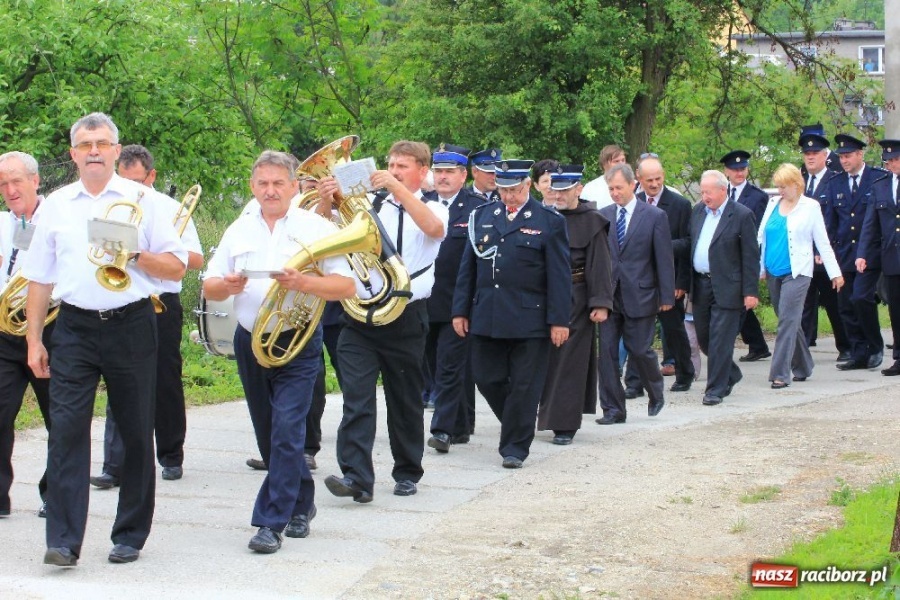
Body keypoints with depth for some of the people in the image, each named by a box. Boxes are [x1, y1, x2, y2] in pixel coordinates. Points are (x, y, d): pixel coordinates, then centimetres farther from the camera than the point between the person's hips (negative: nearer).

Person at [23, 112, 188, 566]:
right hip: (74, 328, 1)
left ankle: (130, 536, 17)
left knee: (135, 433, 5)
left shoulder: (143, 200, 4)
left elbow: (177, 268, 2)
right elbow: (39, 278, 13)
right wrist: (34, 339, 7)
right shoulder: (56, 205, 10)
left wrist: (134, 255, -14)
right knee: (66, 428, -9)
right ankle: (63, 540, -10)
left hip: (131, 326, -1)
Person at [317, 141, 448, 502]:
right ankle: (356, 477, -16)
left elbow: (435, 228, -19)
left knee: (405, 400, 10)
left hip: (406, 317, -1)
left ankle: (407, 473, 25)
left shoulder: (431, 208, 5)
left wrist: (398, 189, -26)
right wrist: (327, 200, -14)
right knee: (356, 397, -11)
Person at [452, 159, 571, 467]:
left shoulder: (549, 222, -2)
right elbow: (468, 267, 13)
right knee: (487, 379, 8)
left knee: (523, 386, 1)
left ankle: (515, 447, 11)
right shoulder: (482, 216, 9)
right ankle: (518, 426, 30)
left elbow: (560, 276, -4)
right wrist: (460, 310, 9)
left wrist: (559, 320, -8)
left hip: (530, 321, -4)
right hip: (486, 319, 4)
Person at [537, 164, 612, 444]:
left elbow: (599, 266, -8)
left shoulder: (592, 222, -3)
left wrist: (600, 304, -13)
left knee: (569, 361, -1)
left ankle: (565, 425, 4)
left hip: (575, 301, -4)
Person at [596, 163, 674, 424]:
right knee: (607, 351, 0)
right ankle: (613, 408, 6)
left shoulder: (655, 216, -2)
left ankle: (656, 394, 28)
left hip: (639, 295, -3)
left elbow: (664, 259, -2)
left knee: (639, 350, 1)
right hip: (608, 295, 3)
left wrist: (667, 296, -6)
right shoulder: (602, 216, 7)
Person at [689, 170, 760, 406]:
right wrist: (686, 282, 9)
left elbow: (751, 256, -9)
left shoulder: (742, 215, -9)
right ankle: (730, 375, 34)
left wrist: (751, 291, -13)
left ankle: (715, 389, 1)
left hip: (726, 288, -6)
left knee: (720, 340, -6)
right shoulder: (697, 211, 9)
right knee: (703, 338, 13)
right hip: (700, 285, 7)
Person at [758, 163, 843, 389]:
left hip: (797, 273, -5)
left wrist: (834, 272, -1)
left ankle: (780, 374, -13)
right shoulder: (772, 205, 10)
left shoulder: (810, 207, -1)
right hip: (773, 273, 5)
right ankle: (802, 367, 24)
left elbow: (822, 242, 1)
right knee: (790, 322, 12)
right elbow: (761, 238, 13)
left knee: (787, 321, -12)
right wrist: (758, 268, 7)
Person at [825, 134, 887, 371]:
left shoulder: (880, 178, -2)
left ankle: (875, 348, 1)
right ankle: (859, 355, 11)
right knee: (846, 305, 3)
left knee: (861, 298, -17)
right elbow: (830, 221, 14)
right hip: (844, 253, 5)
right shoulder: (835, 183, 12)